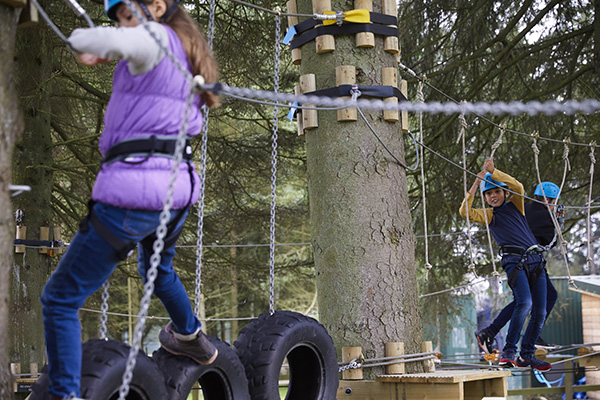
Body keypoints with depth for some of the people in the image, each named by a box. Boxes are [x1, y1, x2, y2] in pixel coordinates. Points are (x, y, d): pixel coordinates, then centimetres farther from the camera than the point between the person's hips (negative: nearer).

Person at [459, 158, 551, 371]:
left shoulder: (515, 205, 15)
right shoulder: (488, 215, 11)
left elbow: (518, 187, -6)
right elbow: (465, 211, -6)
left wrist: (494, 172, -10)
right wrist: (476, 183, -9)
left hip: (536, 260, 4)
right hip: (514, 261, -4)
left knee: (540, 311, -1)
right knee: (524, 302, -27)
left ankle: (526, 355, 11)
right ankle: (508, 351, -25)